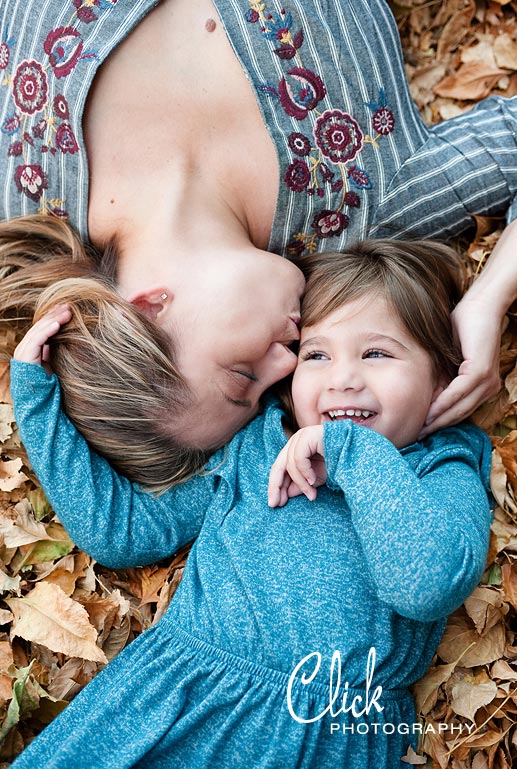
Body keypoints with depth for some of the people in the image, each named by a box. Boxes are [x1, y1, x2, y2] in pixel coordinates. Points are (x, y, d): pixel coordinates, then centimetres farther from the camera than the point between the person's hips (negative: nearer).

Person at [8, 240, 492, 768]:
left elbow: (431, 585, -19)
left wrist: (354, 451, -14)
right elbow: (117, 526, 12)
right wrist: (35, 393, 11)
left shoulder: (445, 473, 3)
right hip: (162, 699, 0)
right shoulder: (253, 449, 11)